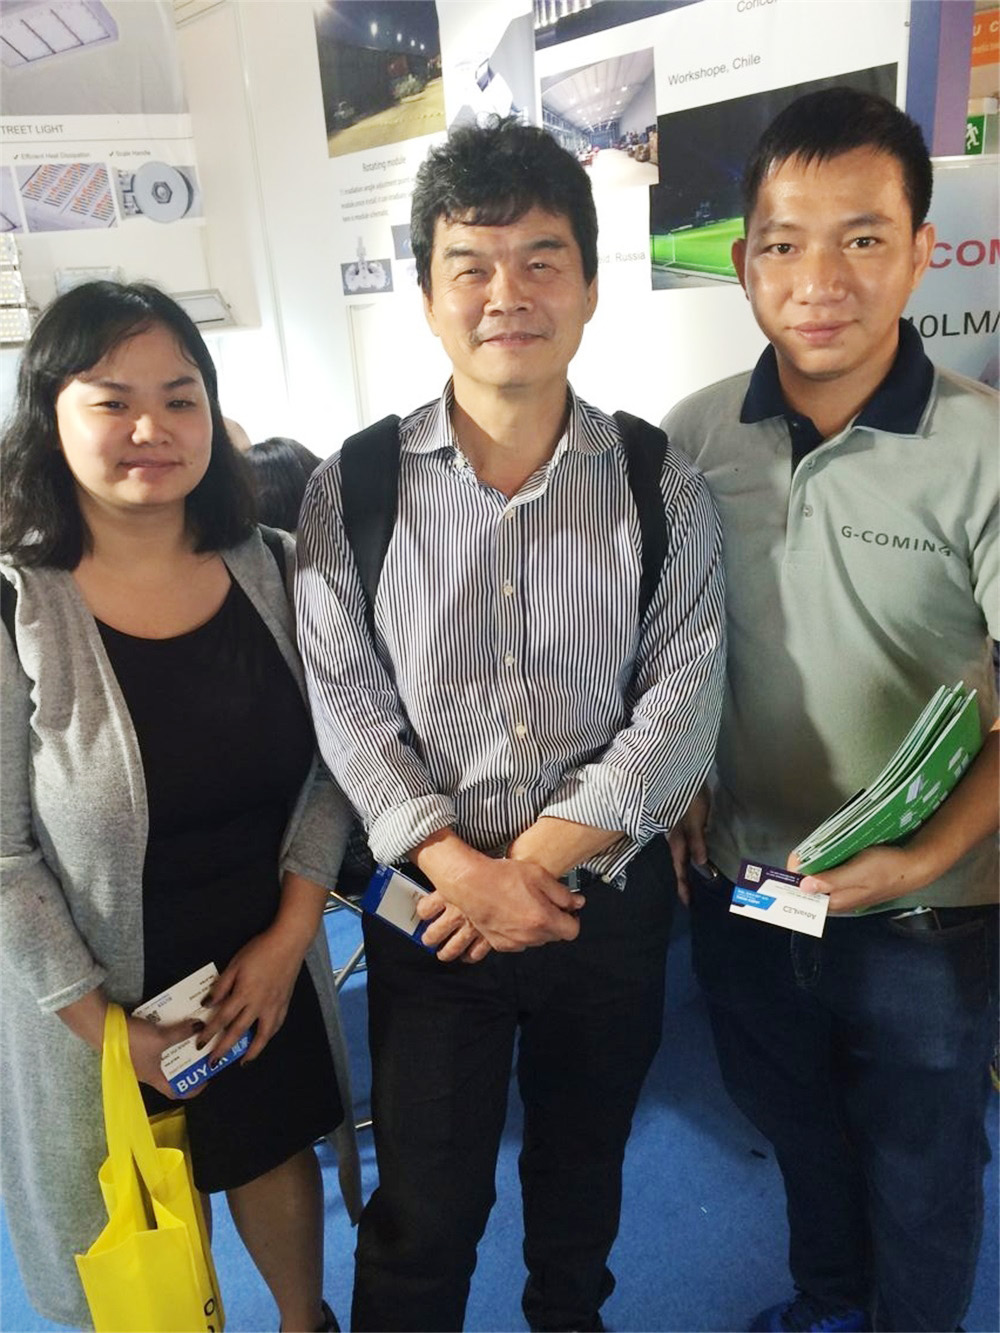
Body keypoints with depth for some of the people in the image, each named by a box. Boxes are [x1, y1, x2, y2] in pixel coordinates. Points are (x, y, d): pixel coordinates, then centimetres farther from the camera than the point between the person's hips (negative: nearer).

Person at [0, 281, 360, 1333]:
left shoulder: (265, 573, -6)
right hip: (105, 999, -3)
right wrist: (106, 1029, -14)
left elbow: (327, 769, -1)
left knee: (276, 1154, 25)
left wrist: (288, 939, -7)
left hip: (268, 967, 3)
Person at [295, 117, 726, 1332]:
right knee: (422, 1213, 10)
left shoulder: (663, 488, -6)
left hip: (611, 899, 2)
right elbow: (348, 707, -9)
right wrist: (459, 864, -19)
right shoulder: (352, 490, -7)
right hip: (429, 907, -1)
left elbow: (681, 703, -10)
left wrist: (541, 857, -18)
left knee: (584, 1161, 25)